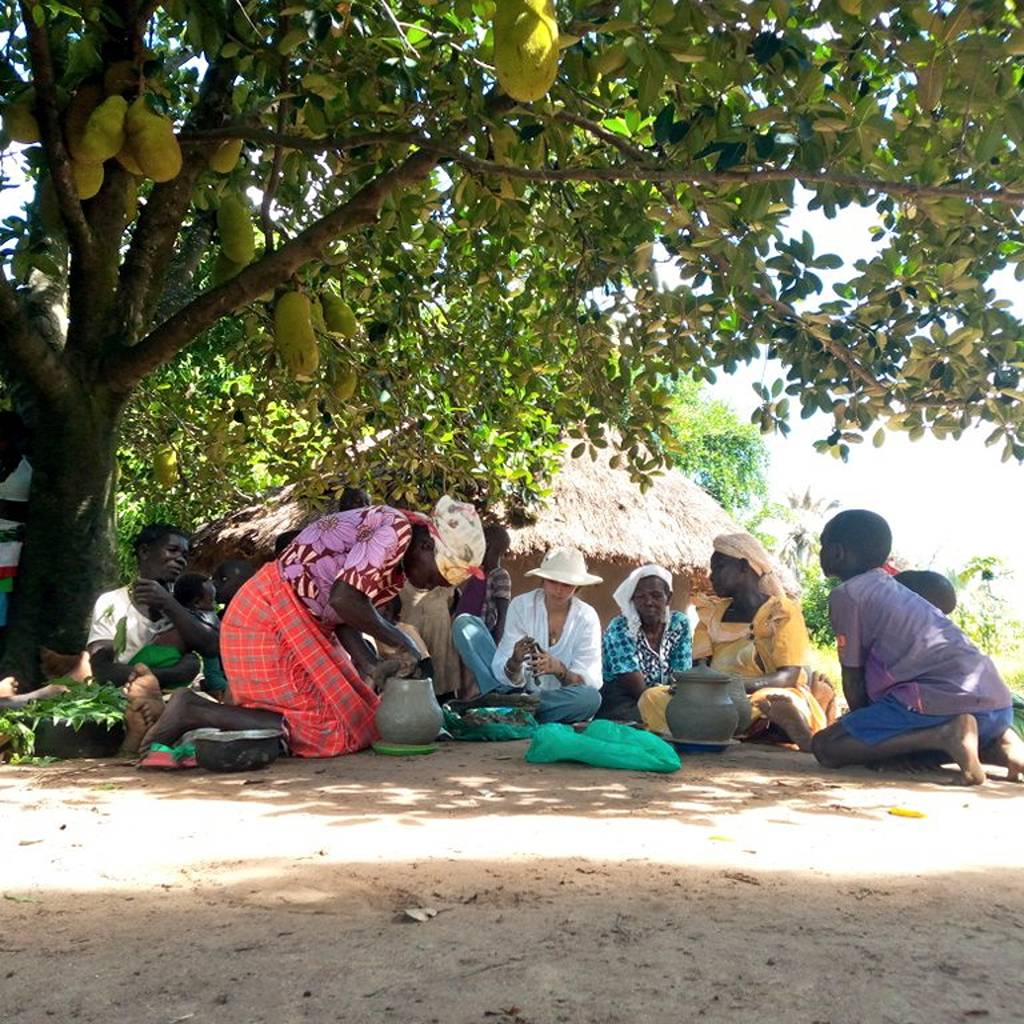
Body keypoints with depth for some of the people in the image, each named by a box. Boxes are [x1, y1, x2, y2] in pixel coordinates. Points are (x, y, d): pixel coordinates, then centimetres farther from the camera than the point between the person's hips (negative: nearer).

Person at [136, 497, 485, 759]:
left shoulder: (397, 569, 12)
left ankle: (242, 702, 15)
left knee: (351, 712, 12)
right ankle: (194, 711, -9)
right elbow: (345, 599, -27)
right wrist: (402, 643, -15)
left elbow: (343, 614, 7)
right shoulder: (396, 529, -18)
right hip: (273, 614, -10)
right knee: (326, 729, -10)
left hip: (297, 619, 10)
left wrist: (368, 665, -8)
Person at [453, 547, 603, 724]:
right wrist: (515, 661, -37)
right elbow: (510, 678, -13)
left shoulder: (587, 617, -8)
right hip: (514, 690, 0)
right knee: (464, 623, -10)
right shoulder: (521, 605, -8)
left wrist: (559, 670, -34)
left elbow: (590, 681, -15)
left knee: (591, 697, -36)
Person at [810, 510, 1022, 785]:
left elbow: (853, 677, 3)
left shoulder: (845, 594, 2)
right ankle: (996, 744, 10)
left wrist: (869, 734, 16)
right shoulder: (895, 589, 26)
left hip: (946, 699, -9)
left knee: (825, 746, -3)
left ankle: (944, 734, -15)